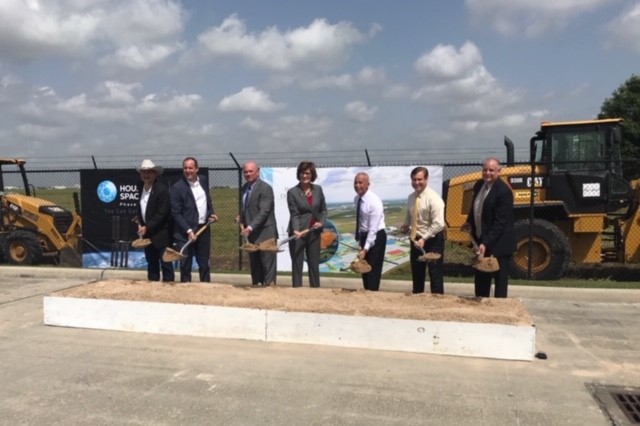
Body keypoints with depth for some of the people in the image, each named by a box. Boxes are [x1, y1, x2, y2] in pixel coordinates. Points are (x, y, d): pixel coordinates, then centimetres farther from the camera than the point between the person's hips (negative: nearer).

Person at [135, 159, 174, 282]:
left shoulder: (162, 189, -17)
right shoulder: (141, 187, 6)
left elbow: (162, 213, -20)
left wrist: (147, 227, -19)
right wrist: (140, 224, 6)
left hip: (161, 234, -7)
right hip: (147, 232, 7)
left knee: (165, 264, -1)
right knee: (151, 263, 15)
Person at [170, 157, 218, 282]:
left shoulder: (204, 180, 6)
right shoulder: (177, 187, -12)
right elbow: (176, 213, -12)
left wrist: (211, 213, 3)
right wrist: (189, 231, -18)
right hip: (186, 232, -5)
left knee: (205, 263, 13)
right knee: (186, 265, 3)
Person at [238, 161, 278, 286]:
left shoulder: (265, 188, -12)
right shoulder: (244, 188, 12)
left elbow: (264, 212, -21)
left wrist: (250, 228, -28)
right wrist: (241, 220, 4)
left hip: (265, 234, -8)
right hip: (251, 234, 8)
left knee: (268, 265, -3)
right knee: (254, 266, 13)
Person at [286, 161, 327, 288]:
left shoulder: (318, 189, 5)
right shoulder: (292, 192, -7)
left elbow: (323, 209, 11)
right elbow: (294, 214, -14)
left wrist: (321, 222, -6)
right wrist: (296, 230, -27)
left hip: (314, 232, 4)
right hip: (298, 233, -3)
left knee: (314, 264, 10)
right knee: (297, 264, 4)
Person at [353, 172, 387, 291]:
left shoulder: (374, 201, -22)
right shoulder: (356, 199, 1)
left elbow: (373, 229, -23)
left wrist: (365, 249, -25)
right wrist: (360, 242, 9)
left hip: (376, 237, -7)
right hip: (364, 236, 8)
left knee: (373, 271, -4)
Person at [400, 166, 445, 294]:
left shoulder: (433, 198, -18)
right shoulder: (411, 197, 4)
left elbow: (438, 224, -23)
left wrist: (424, 238, -27)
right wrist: (406, 225, 0)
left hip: (432, 241, -7)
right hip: (416, 240, 7)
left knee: (435, 276, 2)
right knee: (417, 275, 18)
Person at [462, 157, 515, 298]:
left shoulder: (503, 191, -20)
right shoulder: (479, 185, 5)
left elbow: (500, 222, -24)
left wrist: (486, 243, -29)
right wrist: (470, 222, 3)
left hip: (498, 244, -8)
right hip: (482, 241, 8)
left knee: (500, 281, 2)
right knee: (480, 279, 17)